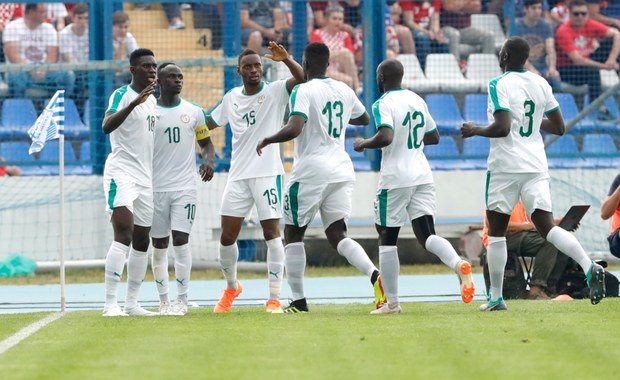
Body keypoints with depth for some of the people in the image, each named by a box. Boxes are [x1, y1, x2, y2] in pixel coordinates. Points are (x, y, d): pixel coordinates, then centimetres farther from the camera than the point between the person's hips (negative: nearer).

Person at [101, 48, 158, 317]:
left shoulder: (153, 100, 16)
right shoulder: (122, 95, -9)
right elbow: (107, 125, -29)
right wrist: (135, 102, -40)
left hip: (145, 176, 8)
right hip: (121, 172, -8)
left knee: (141, 242, 9)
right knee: (124, 235, -20)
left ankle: (131, 303, 16)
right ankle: (110, 303, -23)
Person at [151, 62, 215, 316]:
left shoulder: (193, 112, 6)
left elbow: (206, 143, 16)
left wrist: (209, 160, -6)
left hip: (185, 187, 0)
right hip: (156, 188, 0)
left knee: (181, 240, -10)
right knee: (159, 246, 4)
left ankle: (182, 299, -4)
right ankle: (163, 300, 11)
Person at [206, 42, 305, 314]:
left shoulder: (275, 92, -3)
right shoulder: (231, 98, 11)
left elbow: (302, 78, -21)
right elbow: (209, 123, 26)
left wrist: (286, 59, -37)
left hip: (267, 173, -4)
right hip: (238, 176, 4)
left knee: (272, 232, -8)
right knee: (227, 236, 4)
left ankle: (274, 298, -6)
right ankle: (231, 286, 29)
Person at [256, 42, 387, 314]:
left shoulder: (303, 91, -9)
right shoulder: (344, 91, 11)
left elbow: (294, 129, -23)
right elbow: (364, 119, 29)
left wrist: (266, 140, -6)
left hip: (311, 171, -6)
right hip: (341, 171, 6)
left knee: (293, 233, 8)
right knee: (337, 235, 5)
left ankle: (298, 301, 5)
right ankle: (375, 275, -21)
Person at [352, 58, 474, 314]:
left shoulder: (383, 104, -9)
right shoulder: (417, 100, 13)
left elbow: (385, 137, -25)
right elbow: (434, 137, 20)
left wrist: (364, 144, -6)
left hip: (395, 179, -6)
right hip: (422, 176, 6)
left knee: (387, 238, 7)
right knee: (426, 234, 1)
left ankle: (392, 302, 8)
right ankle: (458, 264, -30)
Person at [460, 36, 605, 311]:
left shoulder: (499, 85, -9)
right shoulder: (541, 84, 9)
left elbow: (502, 128, -20)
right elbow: (559, 128, 14)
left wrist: (475, 130, -3)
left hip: (506, 166, -5)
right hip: (536, 166, 5)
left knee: (496, 231, 7)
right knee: (547, 226, -2)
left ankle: (496, 297, 9)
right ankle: (589, 267, -26)